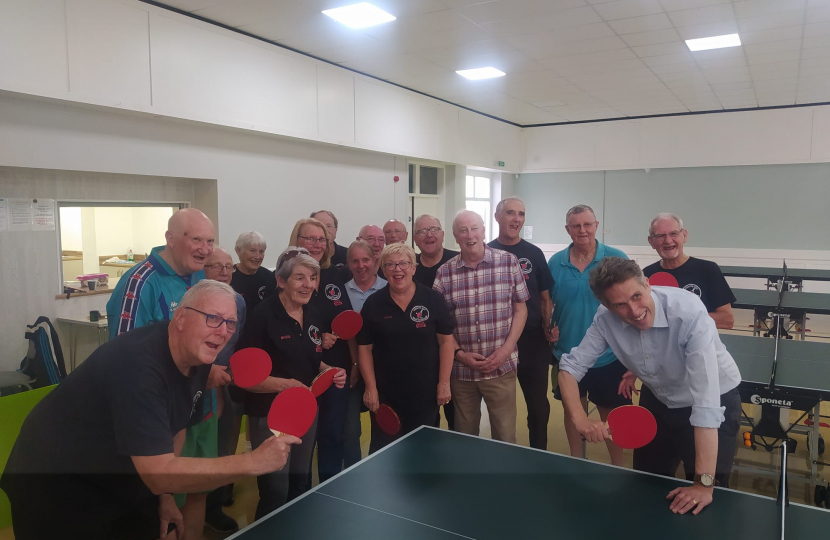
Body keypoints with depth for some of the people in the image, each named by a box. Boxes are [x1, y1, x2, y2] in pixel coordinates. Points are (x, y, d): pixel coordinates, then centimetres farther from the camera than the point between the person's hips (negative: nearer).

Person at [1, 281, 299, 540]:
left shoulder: (198, 358, -8)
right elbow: (159, 473, -39)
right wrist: (253, 462, -40)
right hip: (56, 489, -7)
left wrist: (165, 495, 4)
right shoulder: (139, 365, -35)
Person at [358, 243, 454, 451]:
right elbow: (365, 348, 1)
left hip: (425, 393, 0)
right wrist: (371, 388, -5)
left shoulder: (433, 299, -5)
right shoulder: (373, 304, -2)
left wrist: (444, 382, -6)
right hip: (385, 395, 0)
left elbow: (445, 341, -2)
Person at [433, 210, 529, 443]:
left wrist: (506, 349, -9)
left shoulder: (509, 262, -3)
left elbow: (520, 309, 1)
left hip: (501, 367, -1)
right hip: (461, 369, 1)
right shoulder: (444, 273, -1)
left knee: (505, 437, 7)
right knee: (465, 437, 17)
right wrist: (459, 353, -8)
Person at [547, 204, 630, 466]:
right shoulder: (556, 262, -1)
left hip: (608, 356, -2)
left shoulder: (616, 259, -7)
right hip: (568, 354, 2)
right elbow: (547, 304, 8)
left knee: (611, 414, 10)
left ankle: (617, 467, 30)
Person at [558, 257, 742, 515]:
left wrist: (704, 482, -42)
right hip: (658, 400, 4)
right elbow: (570, 366, -12)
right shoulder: (606, 319, -23)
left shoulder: (690, 313, -37)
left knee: (703, 503, 1)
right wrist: (580, 419, -30)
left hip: (716, 401, -4)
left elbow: (707, 401, -40)